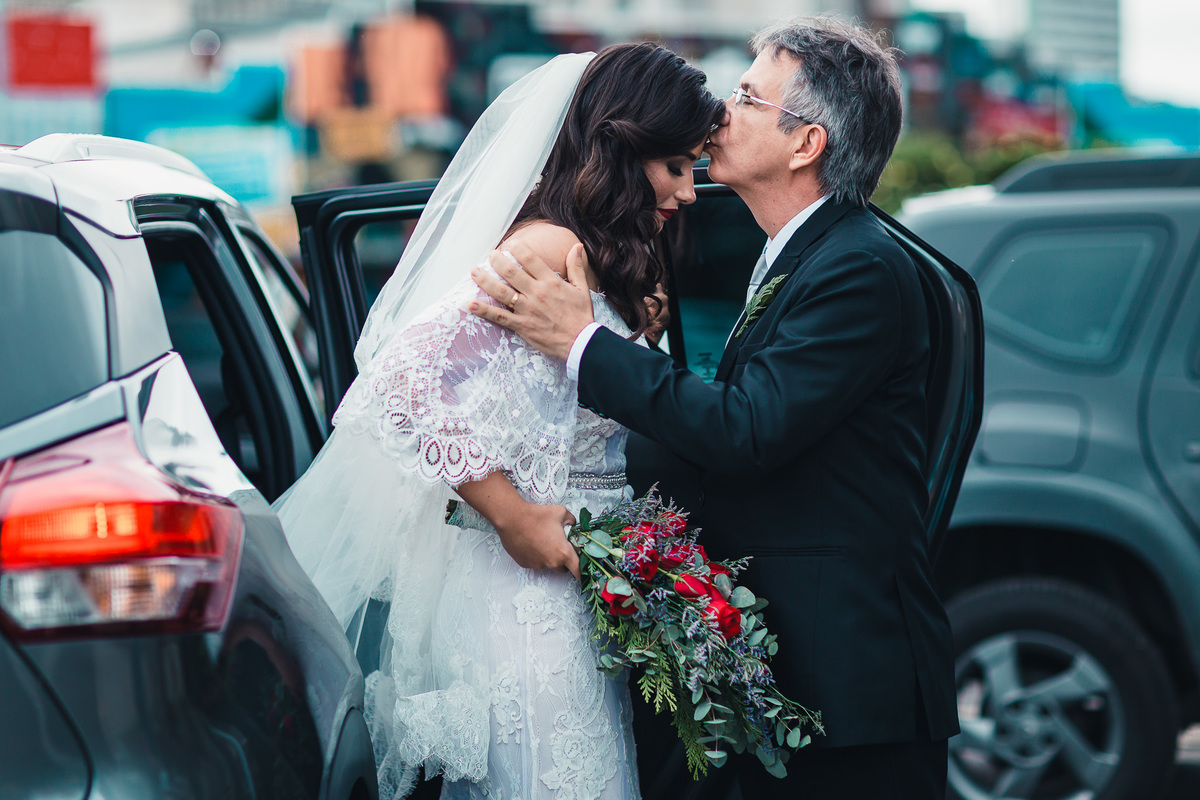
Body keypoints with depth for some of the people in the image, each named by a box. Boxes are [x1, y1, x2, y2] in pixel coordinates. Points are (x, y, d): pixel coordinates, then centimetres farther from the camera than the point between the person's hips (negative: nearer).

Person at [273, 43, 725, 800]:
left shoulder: (603, 262, 14)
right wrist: (513, 518, -18)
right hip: (529, 595, -9)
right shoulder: (553, 247, -15)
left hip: (575, 588, 9)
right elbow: (410, 377, -22)